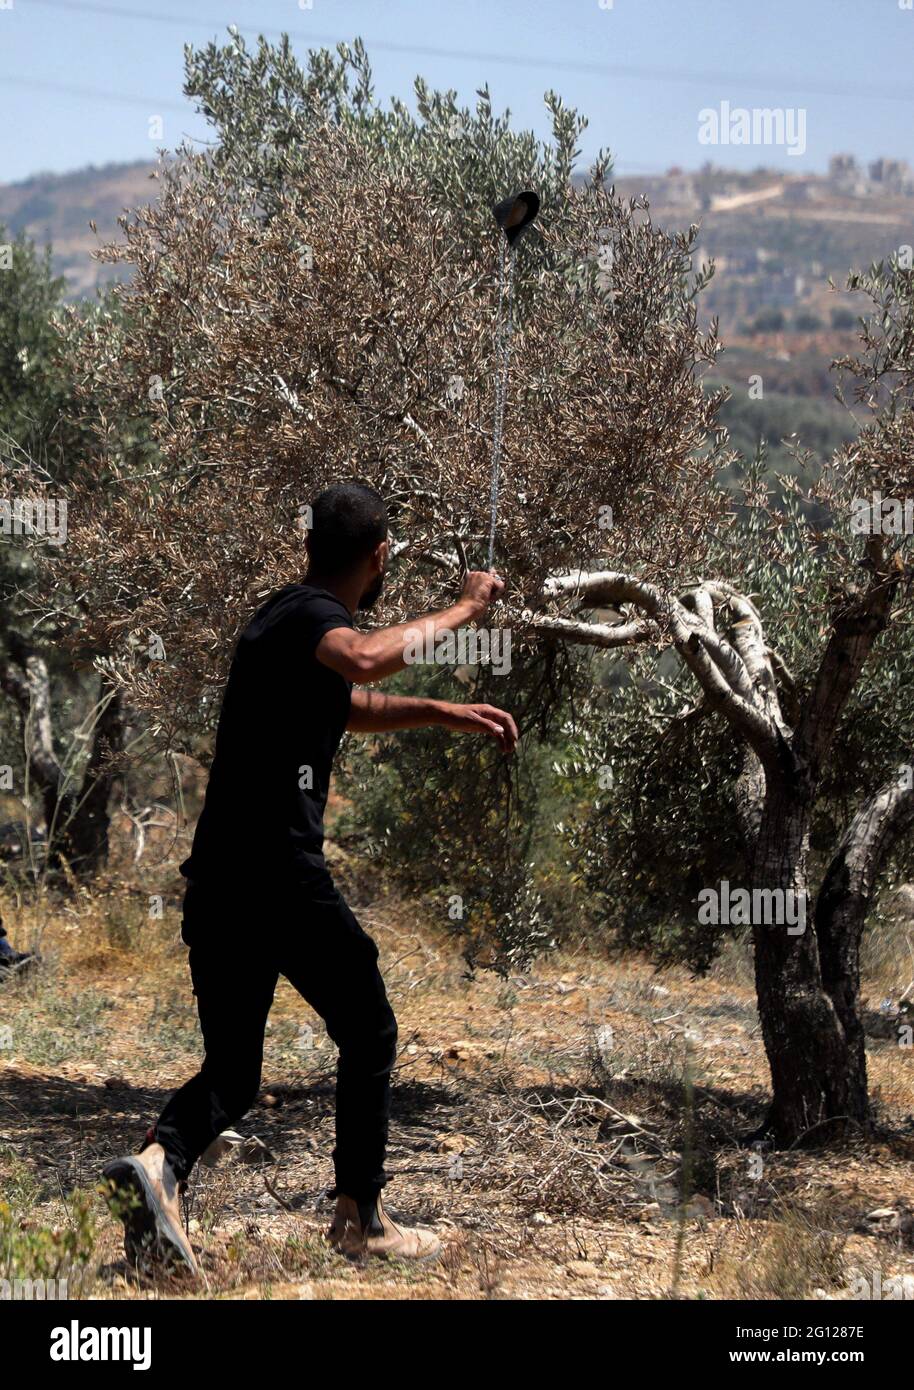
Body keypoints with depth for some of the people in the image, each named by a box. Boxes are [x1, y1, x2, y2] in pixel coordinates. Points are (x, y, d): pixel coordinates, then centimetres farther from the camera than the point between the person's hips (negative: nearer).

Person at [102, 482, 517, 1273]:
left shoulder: (288, 617, 22)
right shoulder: (312, 614, -7)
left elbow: (355, 708, 41)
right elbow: (366, 659, -32)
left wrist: (448, 714, 35)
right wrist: (459, 611, -20)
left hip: (215, 883, 8)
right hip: (281, 874, -8)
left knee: (232, 1068, 11)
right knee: (369, 1035, 11)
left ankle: (160, 1162, -17)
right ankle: (360, 1219, 15)